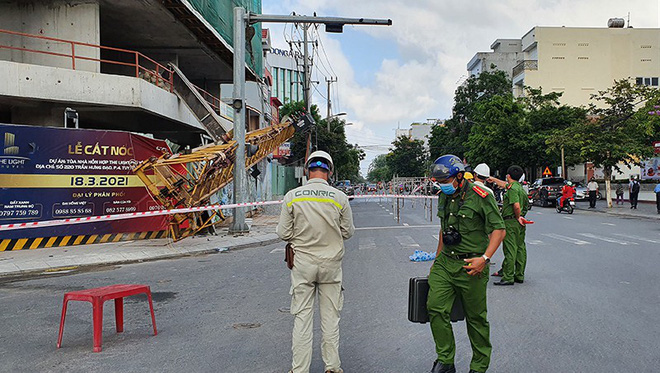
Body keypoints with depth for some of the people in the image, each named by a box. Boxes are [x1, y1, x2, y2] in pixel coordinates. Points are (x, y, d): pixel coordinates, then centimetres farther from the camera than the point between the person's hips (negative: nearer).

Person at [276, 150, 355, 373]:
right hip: (331, 263, 1)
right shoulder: (339, 197, -8)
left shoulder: (292, 197, -8)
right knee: (330, 316, 12)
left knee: (302, 316, 9)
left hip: (302, 263, 0)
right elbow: (348, 232, 1)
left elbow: (283, 233, -5)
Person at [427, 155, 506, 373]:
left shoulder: (480, 197, -12)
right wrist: (437, 258, 21)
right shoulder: (444, 197, 9)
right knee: (435, 307, -6)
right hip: (445, 262, 6)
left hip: (471, 265, -5)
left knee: (476, 318, 7)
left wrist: (485, 258, -21)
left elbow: (499, 229, -11)